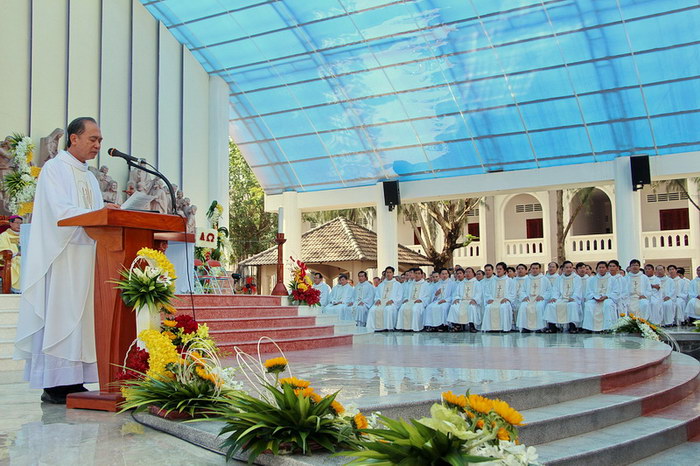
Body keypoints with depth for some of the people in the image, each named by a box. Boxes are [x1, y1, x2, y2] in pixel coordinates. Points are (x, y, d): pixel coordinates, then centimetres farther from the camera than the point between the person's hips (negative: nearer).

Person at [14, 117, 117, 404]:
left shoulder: (90, 178, 23)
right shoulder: (54, 169, -2)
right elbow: (61, 211, -15)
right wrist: (98, 215, -25)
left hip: (86, 256, 8)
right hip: (61, 257, -8)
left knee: (80, 316, 4)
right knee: (58, 316, -9)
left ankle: (73, 382, 7)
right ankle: (53, 386, -6)